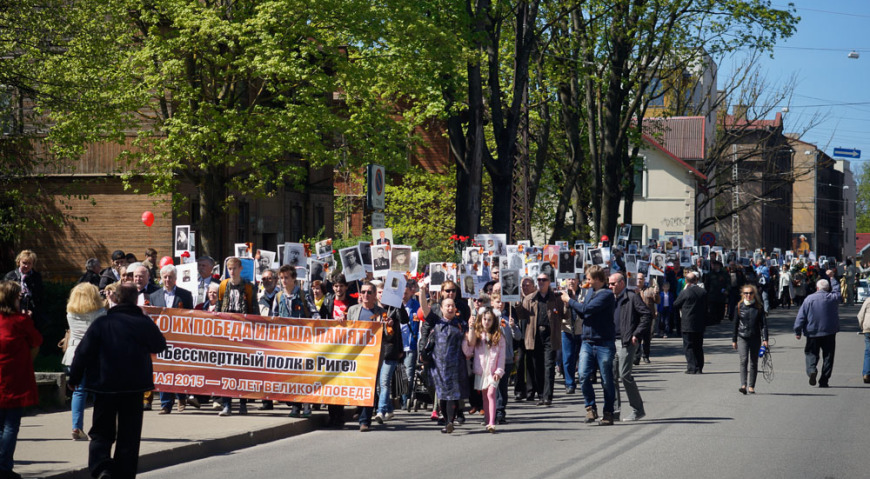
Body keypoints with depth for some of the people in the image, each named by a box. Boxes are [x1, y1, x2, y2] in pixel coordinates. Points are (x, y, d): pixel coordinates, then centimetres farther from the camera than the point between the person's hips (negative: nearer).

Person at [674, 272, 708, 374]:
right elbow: (706, 307, 10)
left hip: (688, 324, -4)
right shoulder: (703, 292, 1)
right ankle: (699, 368, 11)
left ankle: (692, 367, -6)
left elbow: (675, 305, -2)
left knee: (688, 347, 1)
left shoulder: (684, 293, -13)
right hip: (700, 325, 4)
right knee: (698, 347, 11)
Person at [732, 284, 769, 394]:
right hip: (742, 337, -1)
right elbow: (735, 324, 10)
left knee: (753, 362, 5)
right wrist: (734, 340, 9)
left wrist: (765, 339, -8)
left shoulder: (759, 307, 3)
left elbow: (763, 324, 2)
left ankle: (751, 386, 14)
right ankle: (743, 385, -23)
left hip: (755, 338, 1)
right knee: (743, 360, -16)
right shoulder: (739, 307, 4)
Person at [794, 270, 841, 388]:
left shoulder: (809, 299, -4)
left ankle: (811, 369, -19)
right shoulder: (833, 298, -2)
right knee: (828, 356, 6)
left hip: (812, 332, -1)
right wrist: (831, 278, 34)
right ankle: (824, 380, 4)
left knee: (811, 353, 10)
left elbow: (801, 316, -5)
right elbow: (837, 290, 23)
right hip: (829, 332, 1)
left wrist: (798, 331, 1)